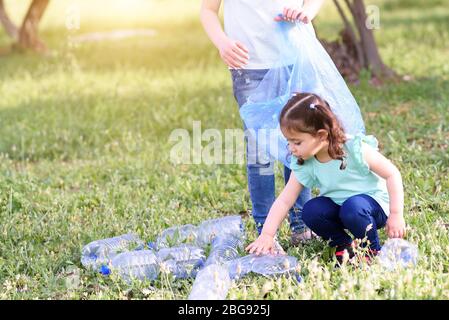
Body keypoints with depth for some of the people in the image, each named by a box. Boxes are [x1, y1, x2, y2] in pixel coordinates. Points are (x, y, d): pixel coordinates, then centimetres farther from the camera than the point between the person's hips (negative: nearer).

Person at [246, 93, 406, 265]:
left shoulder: (355, 149, -24)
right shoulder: (305, 165, -10)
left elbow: (392, 174, -18)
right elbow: (284, 201, -9)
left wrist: (396, 215, -19)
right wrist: (266, 235, -17)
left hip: (374, 204, -5)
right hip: (338, 207, 5)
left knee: (352, 207, -37)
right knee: (310, 211, -23)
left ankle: (372, 250, -11)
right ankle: (344, 245, 0)